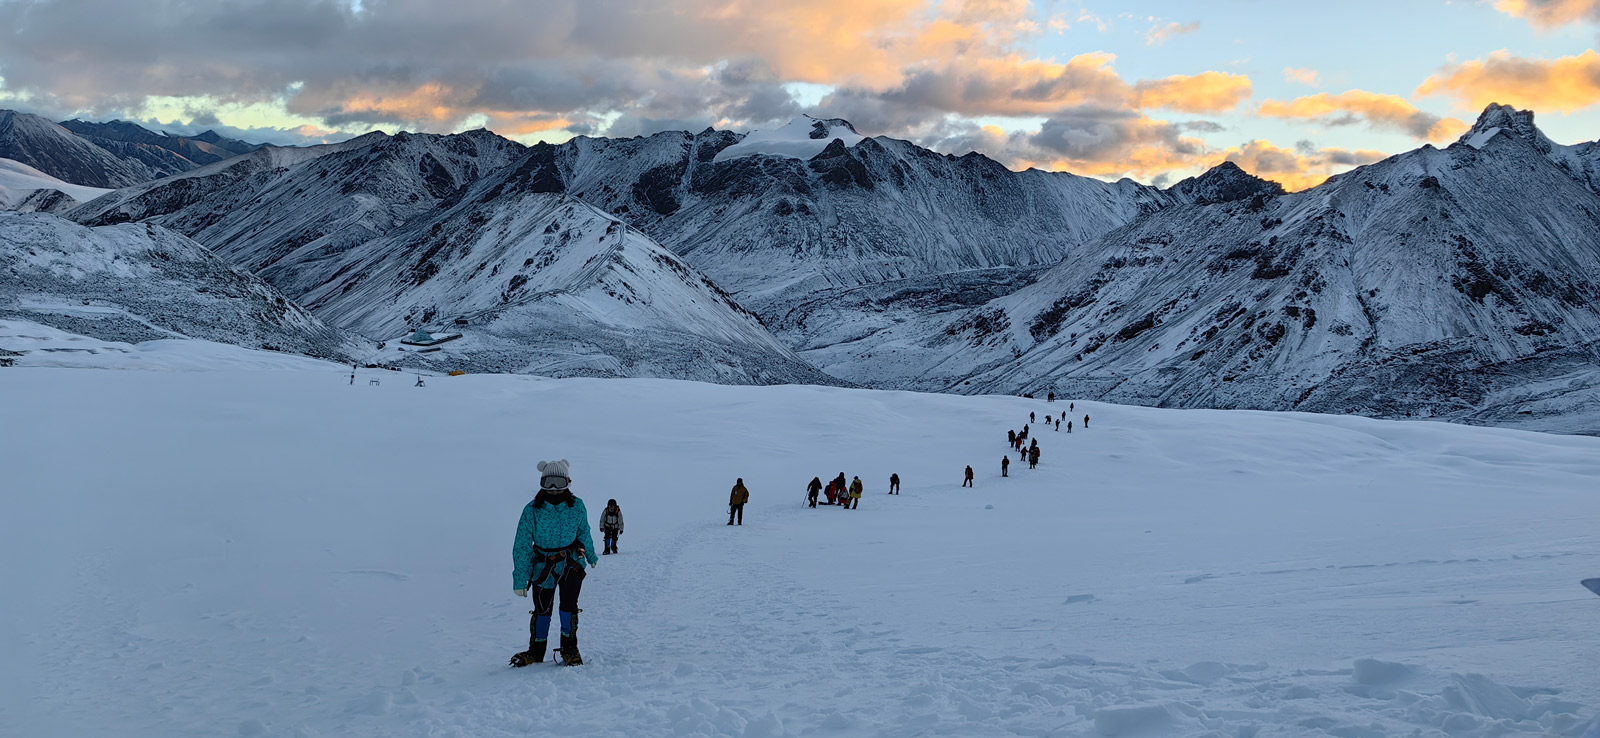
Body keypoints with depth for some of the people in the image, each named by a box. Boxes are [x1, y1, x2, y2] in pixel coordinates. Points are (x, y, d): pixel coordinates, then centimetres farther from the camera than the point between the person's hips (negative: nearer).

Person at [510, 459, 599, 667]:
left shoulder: (577, 507, -7)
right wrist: (520, 579, -11)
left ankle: (569, 648, 9)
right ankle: (536, 651, 21)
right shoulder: (532, 510, -12)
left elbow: (584, 533, 12)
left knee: (568, 605, -10)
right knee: (542, 609, 2)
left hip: (571, 562, 0)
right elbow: (522, 546, -9)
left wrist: (591, 556, 27)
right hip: (543, 565, 0)